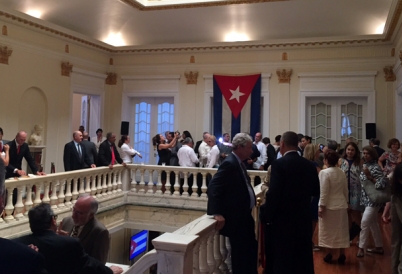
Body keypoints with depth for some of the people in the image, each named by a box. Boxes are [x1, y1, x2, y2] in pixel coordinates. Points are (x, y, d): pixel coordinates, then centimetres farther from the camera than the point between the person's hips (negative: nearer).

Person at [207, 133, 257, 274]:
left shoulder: (238, 163, 10)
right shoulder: (229, 163, -20)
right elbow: (213, 188, -28)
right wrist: (217, 213, -32)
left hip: (244, 215, 10)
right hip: (235, 218, -10)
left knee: (251, 249, 19)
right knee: (240, 253, 2)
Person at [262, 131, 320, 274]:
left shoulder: (279, 163, -16)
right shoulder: (309, 165, 1)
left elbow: (273, 194, -21)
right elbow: (316, 191, 10)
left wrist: (266, 216, -9)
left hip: (281, 220, -5)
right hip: (303, 218, 6)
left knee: (280, 262, 7)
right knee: (302, 260, 19)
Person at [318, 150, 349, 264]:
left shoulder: (324, 172, -17)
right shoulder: (342, 172, 2)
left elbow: (323, 192, -18)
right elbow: (345, 190, 10)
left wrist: (321, 207, -12)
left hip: (329, 206, -5)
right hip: (341, 205, 6)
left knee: (328, 231, 7)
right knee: (341, 230, 12)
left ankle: (329, 255, 15)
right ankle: (342, 255, 18)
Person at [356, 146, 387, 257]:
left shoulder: (375, 167, -16)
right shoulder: (365, 165, 9)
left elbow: (383, 182, -24)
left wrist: (370, 177, -23)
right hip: (367, 199, 9)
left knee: (365, 222, -11)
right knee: (373, 223, 15)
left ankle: (361, 248, -4)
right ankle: (379, 247, 26)